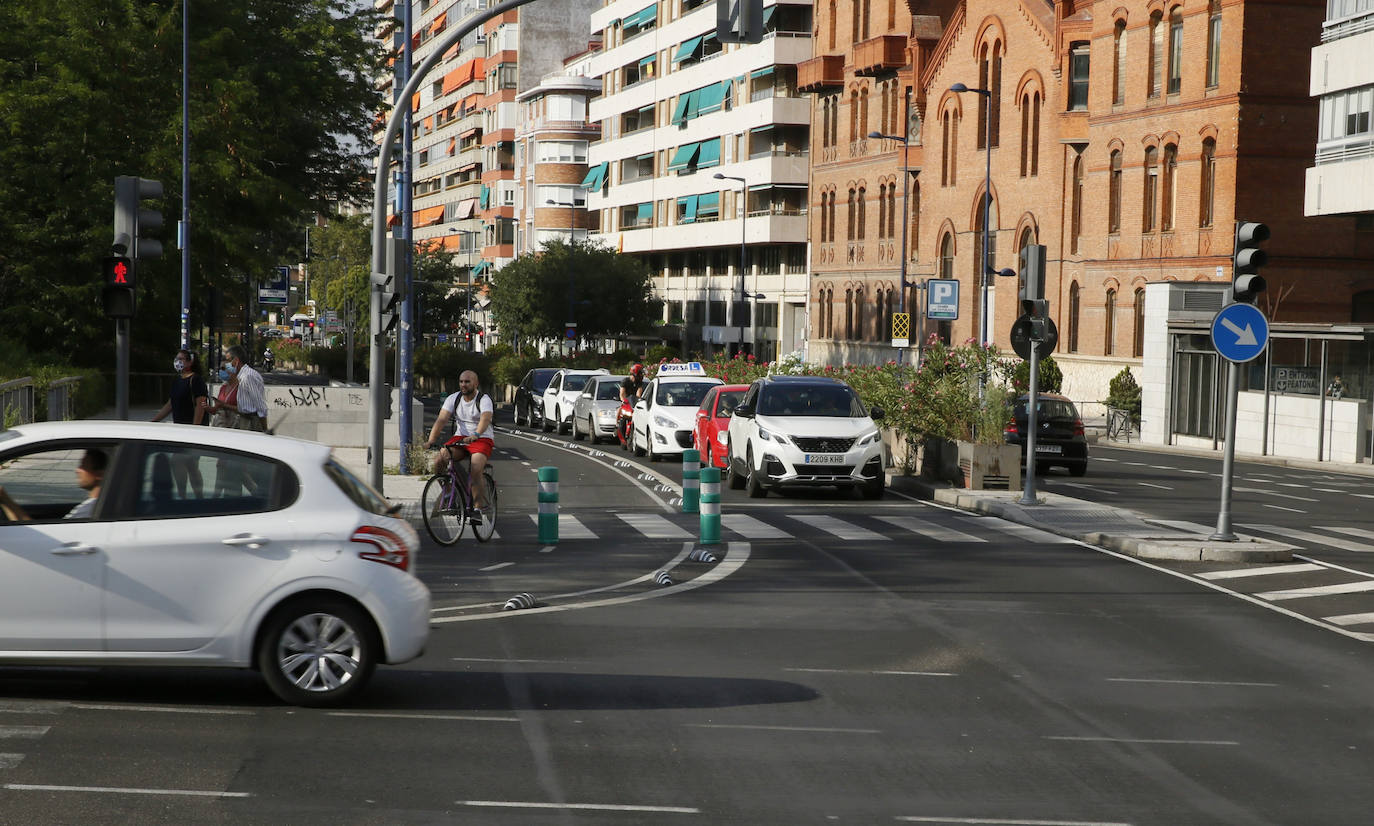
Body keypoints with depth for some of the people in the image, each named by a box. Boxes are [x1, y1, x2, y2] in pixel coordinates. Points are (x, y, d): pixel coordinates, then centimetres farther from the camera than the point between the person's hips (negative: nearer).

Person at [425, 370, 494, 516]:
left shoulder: (484, 400, -11)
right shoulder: (453, 399, 2)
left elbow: (485, 419, -30)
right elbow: (441, 420, -9)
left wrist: (475, 435, -51)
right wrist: (431, 441, -25)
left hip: (482, 439, -4)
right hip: (460, 438, 5)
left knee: (475, 470, -30)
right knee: (438, 461, -20)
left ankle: (480, 506, -20)